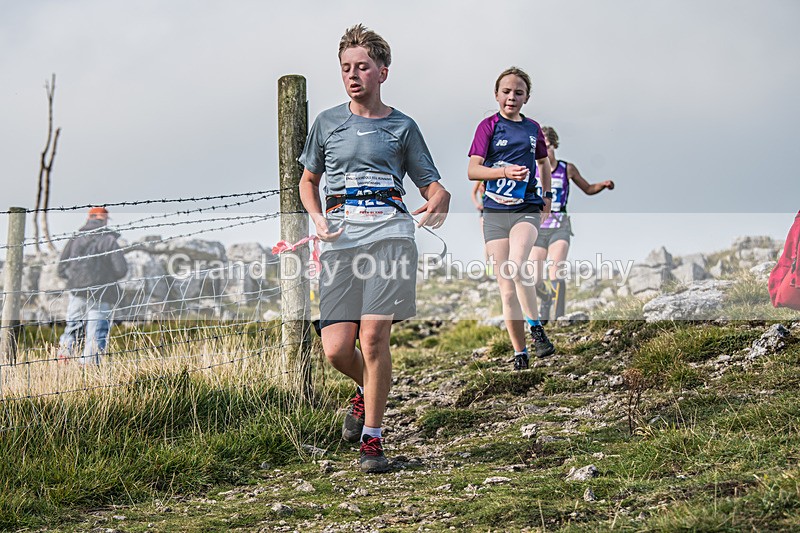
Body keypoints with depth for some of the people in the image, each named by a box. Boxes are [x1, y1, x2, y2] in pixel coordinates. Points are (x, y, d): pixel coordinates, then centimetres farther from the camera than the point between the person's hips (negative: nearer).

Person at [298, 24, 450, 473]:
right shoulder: (327, 123, 16)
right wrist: (318, 218, 7)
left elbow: (433, 187, 12)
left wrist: (439, 204, -12)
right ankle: (366, 391, 29)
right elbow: (309, 180, 27)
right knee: (336, 348, -6)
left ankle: (372, 437, 1)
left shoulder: (402, 127, 12)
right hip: (341, 235, 2)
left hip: (389, 231, -2)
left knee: (373, 336, -13)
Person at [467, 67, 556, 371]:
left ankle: (536, 329, -19)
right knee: (507, 289, 0)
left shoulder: (532, 128, 11)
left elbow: (543, 162, 30)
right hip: (495, 212, 0)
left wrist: (547, 197, 23)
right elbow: (472, 170, -7)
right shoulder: (489, 126, 2)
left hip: (527, 209, 0)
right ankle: (519, 353, 8)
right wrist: (505, 171, -21)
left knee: (517, 265, -30)